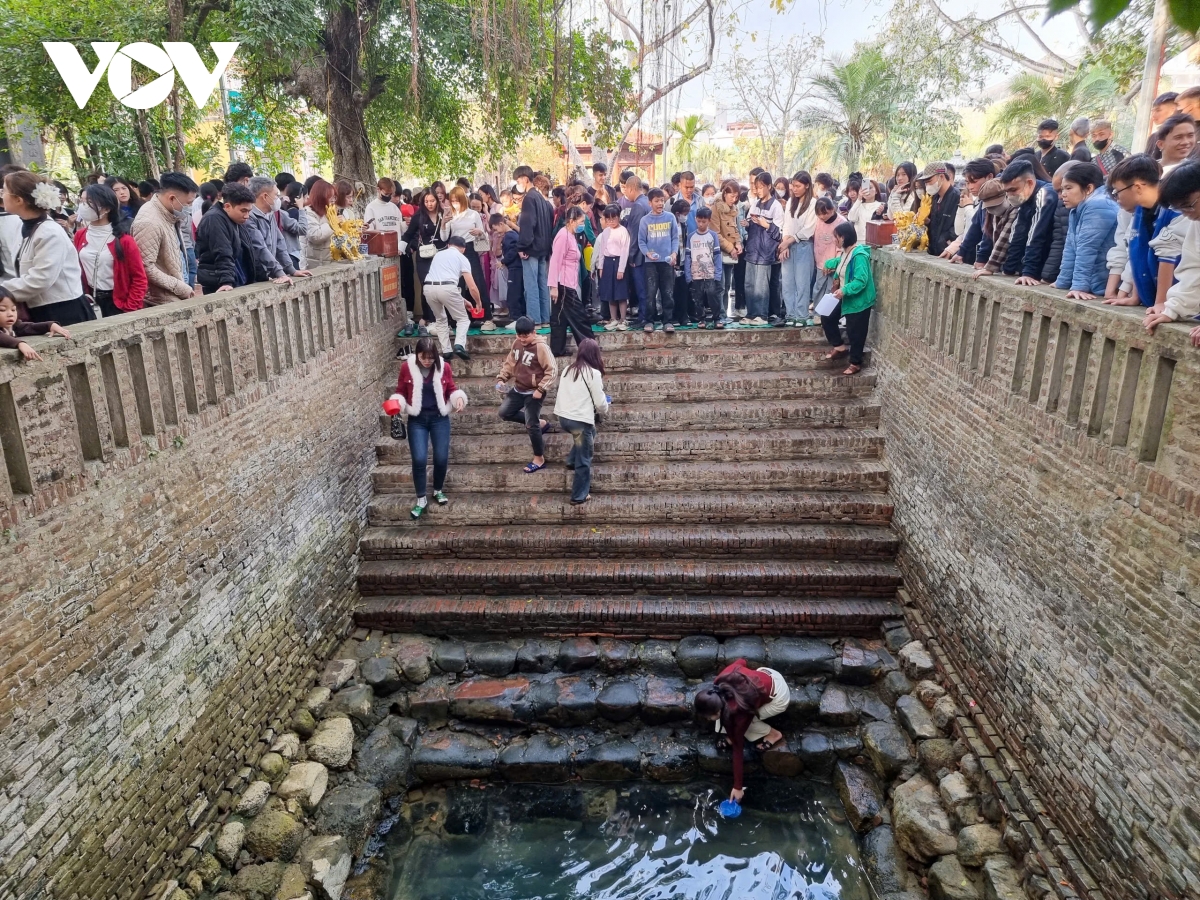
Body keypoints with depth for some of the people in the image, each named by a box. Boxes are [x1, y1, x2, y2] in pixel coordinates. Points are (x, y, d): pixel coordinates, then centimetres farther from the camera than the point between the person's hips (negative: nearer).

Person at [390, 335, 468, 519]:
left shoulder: (444, 366, -5)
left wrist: (459, 397, -13)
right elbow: (401, 391, 3)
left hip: (440, 418, 1)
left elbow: (451, 389, 7)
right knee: (419, 459, -8)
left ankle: (438, 490, 30)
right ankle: (421, 499, 10)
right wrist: (396, 403, -17)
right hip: (417, 420, -1)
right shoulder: (407, 367, -8)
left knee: (441, 458, 2)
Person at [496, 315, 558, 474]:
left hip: (533, 392, -8)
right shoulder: (517, 343, 1)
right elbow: (509, 362, 14)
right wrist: (501, 379, 1)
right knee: (504, 413, 12)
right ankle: (540, 423, 20)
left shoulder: (541, 347, -20)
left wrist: (541, 389, -22)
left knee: (531, 425, -4)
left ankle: (539, 460, 12)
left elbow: (552, 370, -18)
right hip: (518, 389, 8)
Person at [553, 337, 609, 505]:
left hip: (563, 417, 7)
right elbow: (600, 402, -8)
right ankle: (579, 496, 15)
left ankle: (572, 460, 35)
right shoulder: (593, 373, -11)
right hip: (580, 420, -7)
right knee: (584, 459, 7)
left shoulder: (568, 369, 8)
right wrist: (604, 410, 14)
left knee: (589, 432, 35)